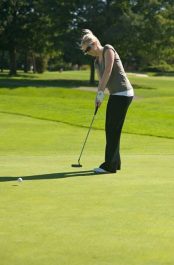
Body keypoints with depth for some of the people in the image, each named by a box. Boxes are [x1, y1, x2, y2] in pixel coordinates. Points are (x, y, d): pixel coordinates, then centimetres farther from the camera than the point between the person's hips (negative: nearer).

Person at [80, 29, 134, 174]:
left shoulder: (108, 49, -8)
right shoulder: (97, 62, 16)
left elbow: (108, 71, -16)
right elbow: (101, 80, 10)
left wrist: (101, 92, -16)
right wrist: (98, 96, -7)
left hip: (122, 94, -9)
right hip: (116, 95, 9)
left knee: (113, 130, -7)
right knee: (112, 129, 12)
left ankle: (109, 165, -4)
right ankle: (115, 163, 20)